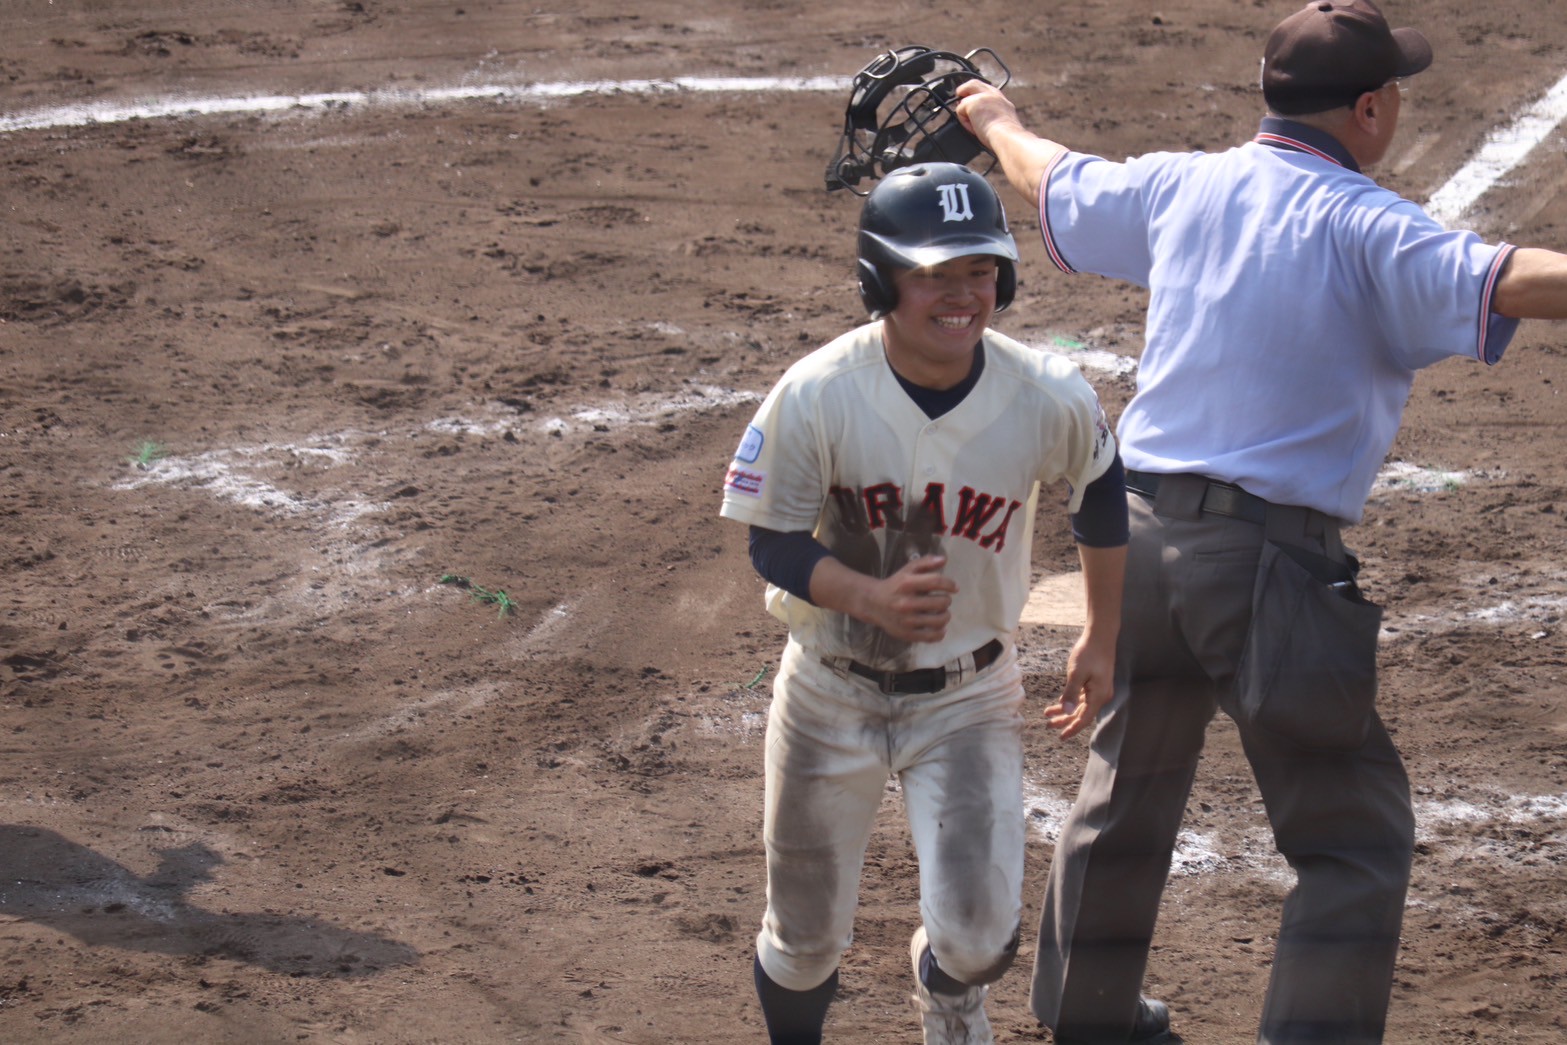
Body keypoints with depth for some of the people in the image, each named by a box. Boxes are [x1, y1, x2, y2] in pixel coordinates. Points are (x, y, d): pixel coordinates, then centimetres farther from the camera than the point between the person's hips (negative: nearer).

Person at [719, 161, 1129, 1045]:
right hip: (832, 692, 0)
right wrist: (874, 597, -33)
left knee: (978, 935, -11)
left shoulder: (1050, 399, -16)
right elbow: (773, 542, -14)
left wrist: (1103, 639, 13)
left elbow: (1101, 490, 5)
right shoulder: (818, 396, -21)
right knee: (806, 939, 11)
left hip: (970, 696, 0)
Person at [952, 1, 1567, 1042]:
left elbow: (1057, 183, 26)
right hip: (1274, 563, -7)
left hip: (1140, 536, 7)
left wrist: (999, 123, 47)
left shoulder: (1180, 185, 7)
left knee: (1127, 793, 26)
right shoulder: (1364, 229, -13)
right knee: (1358, 839, 2)